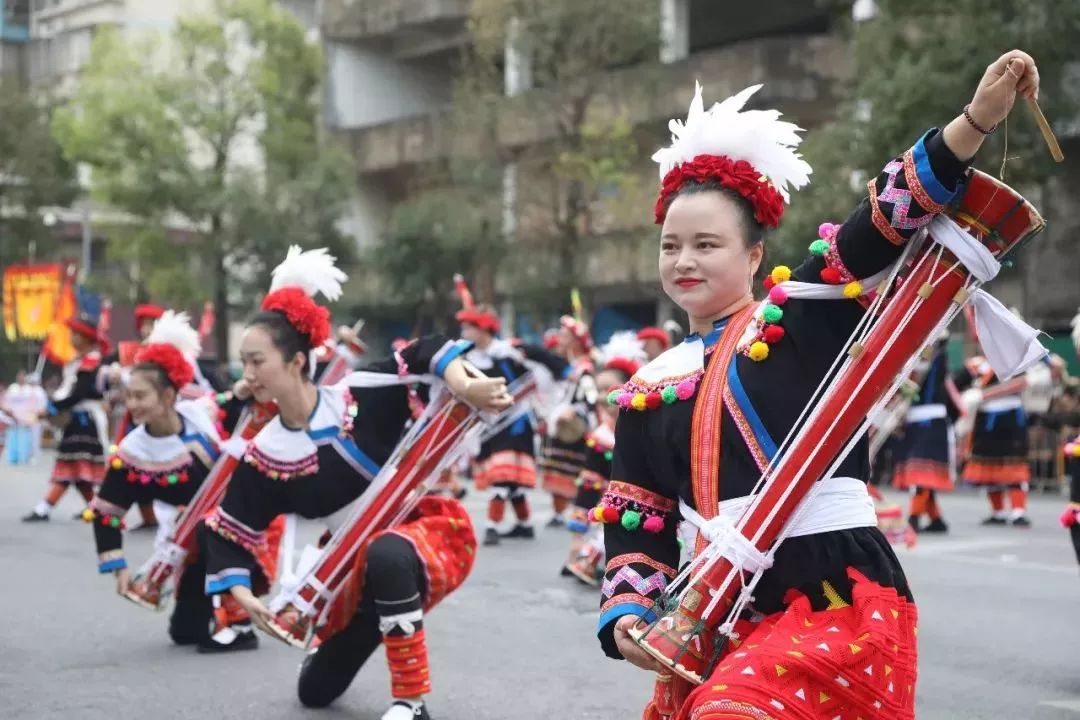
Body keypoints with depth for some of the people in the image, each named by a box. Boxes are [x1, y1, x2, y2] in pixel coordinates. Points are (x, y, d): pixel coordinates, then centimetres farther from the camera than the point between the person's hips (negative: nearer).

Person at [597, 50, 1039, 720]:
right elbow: (636, 523, 13)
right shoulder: (647, 390, 12)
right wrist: (626, 615, -4)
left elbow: (891, 218, -13)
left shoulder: (806, 318, 0)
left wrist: (979, 117, -24)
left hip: (838, 596, -5)